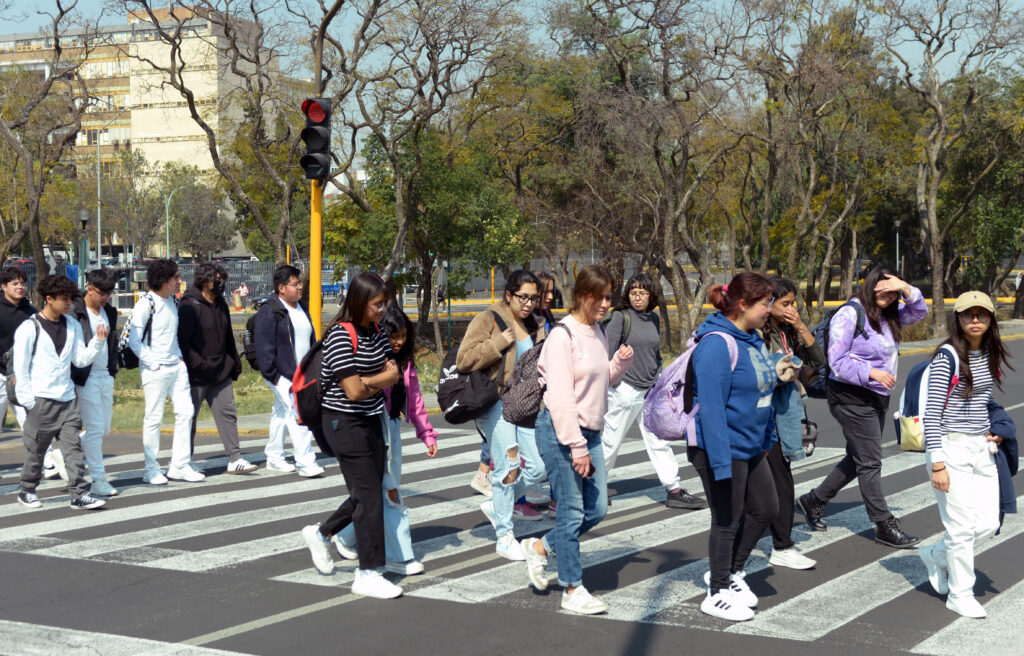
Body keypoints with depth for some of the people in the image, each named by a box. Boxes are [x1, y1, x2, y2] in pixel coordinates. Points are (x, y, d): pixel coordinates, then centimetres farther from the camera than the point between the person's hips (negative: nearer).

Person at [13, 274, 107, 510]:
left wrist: (98, 342, -6)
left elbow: (81, 359, 9)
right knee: (35, 449, 4)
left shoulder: (73, 326, 10)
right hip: (40, 401, -4)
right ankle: (27, 491, 21)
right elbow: (20, 367, -5)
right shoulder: (30, 328, -5)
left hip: (67, 399, 5)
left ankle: (79, 494, -3)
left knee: (73, 447, -2)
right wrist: (27, 400, -9)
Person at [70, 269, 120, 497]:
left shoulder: (109, 312, 11)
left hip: (105, 376, 7)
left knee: (104, 429, 10)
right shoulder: (74, 312, -11)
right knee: (94, 429, -5)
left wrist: (113, 367, 12)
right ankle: (98, 480, 2)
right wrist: (71, 380, -15)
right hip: (85, 378, -7)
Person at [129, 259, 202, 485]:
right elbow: (133, 340, -15)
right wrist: (153, 363, -15)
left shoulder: (173, 301, 10)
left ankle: (180, 466, 13)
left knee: (185, 412, 4)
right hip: (155, 370, -7)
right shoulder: (146, 303, -13)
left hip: (176, 365, 7)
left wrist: (179, 356, 10)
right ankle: (152, 470, 9)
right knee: (154, 418, -1)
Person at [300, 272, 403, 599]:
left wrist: (367, 381, -16)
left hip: (371, 420, 8)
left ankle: (320, 534, 34)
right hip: (345, 422, -8)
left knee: (369, 492, 13)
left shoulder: (376, 333, 8)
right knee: (369, 494, -7)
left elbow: (394, 374, 1)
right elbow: (355, 391, -23)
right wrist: (380, 382, -3)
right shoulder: (341, 336, -18)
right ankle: (368, 574, 0)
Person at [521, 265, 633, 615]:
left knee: (597, 508, 8)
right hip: (560, 431, -8)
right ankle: (573, 590, 9)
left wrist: (620, 363, 0)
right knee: (572, 511, -2)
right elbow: (560, 396, -18)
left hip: (590, 431, 8)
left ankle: (539, 547, 28)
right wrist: (577, 447, -19)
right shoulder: (563, 335, -14)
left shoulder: (597, 331, 11)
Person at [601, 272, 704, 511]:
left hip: (650, 390, 5)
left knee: (659, 440, 5)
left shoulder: (654, 319, 10)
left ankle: (674, 491, 7)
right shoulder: (620, 317, -8)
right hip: (626, 389, -5)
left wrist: (659, 379, 16)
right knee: (610, 440, 3)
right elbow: (609, 354, -10)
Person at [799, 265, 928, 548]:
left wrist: (906, 289, -8)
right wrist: (872, 373, -27)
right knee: (869, 462, -3)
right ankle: (884, 526, 3)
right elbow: (837, 362, -18)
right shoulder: (849, 315, -14)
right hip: (852, 398, -10)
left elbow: (919, 311, 10)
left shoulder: (888, 316, 12)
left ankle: (814, 500, 31)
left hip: (878, 398, 10)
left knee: (858, 460, 17)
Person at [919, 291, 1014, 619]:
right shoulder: (947, 356, -13)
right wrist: (937, 464, -18)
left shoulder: (990, 355, 8)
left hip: (981, 448, 7)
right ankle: (960, 593, 13)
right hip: (951, 447, -7)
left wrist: (992, 432, 8)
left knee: (988, 523, 7)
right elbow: (932, 412, -15)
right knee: (962, 526, -3)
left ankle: (936, 556, 30)